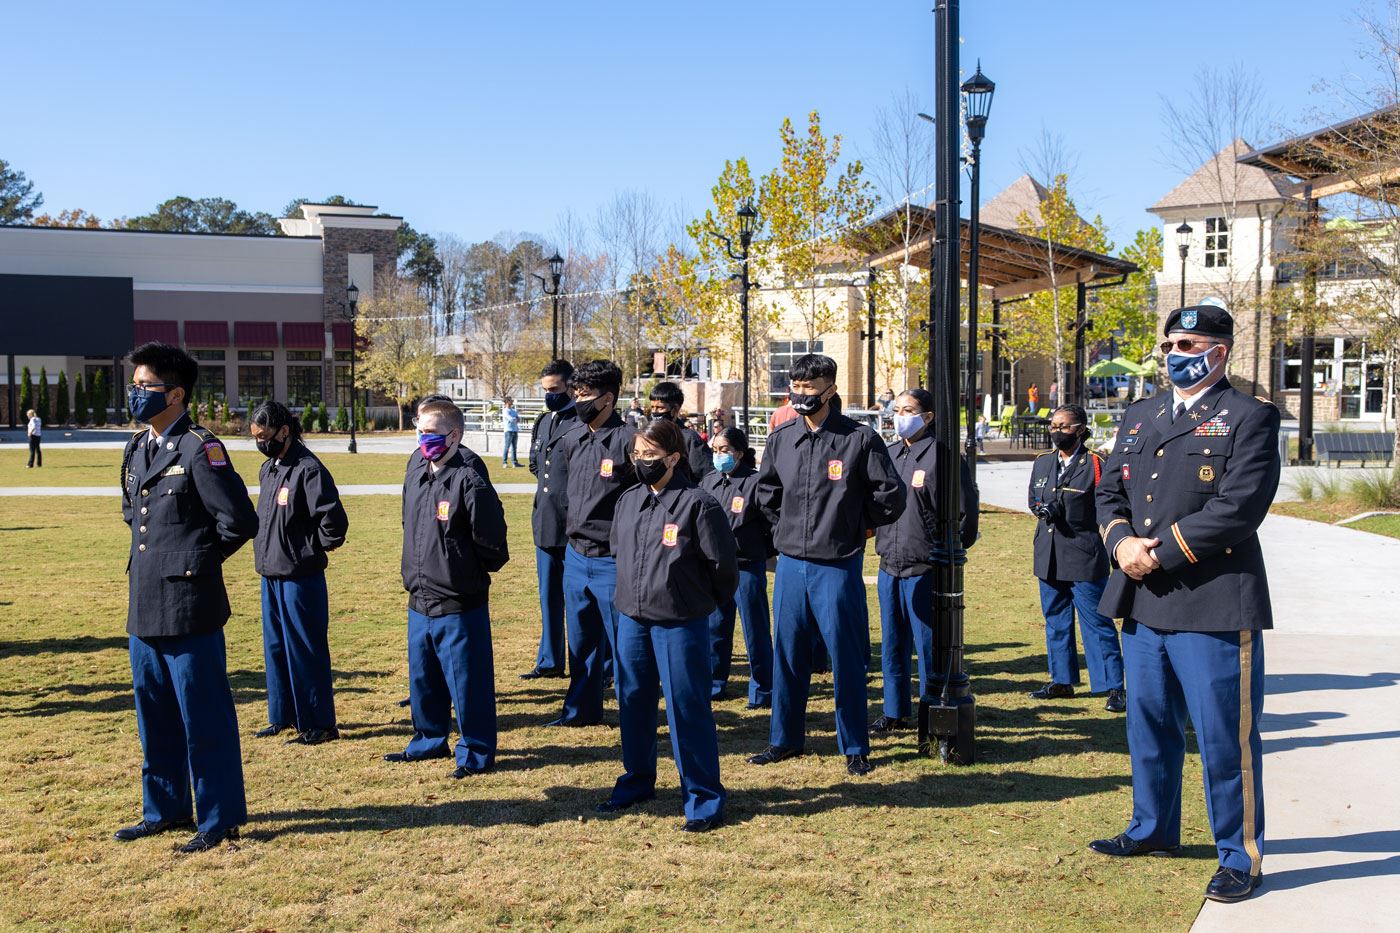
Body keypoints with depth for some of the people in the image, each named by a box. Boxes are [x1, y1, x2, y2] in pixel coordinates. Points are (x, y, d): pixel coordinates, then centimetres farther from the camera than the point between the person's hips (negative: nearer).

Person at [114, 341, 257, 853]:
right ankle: (165, 809, 30)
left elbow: (239, 520, -17)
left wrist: (199, 559, -4)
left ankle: (220, 818, 10)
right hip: (144, 604, 9)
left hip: (188, 605, -8)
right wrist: (152, 555, 15)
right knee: (154, 714, 17)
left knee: (203, 715, -1)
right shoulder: (136, 449, 13)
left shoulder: (200, 450, -13)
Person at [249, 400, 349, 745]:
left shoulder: (308, 469, -16)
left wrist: (311, 548, -8)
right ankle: (283, 716, 28)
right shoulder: (267, 470, 11)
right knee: (275, 647, 16)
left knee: (305, 650, -2)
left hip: (300, 577, -9)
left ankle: (319, 724, 8)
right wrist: (267, 548, 13)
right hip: (270, 573, 9)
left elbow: (334, 521, -21)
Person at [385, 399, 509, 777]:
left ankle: (476, 752, 16)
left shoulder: (469, 479, -17)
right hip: (419, 601, 8)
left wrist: (470, 570, -1)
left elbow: (491, 537, -15)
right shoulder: (415, 474, 8)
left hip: (460, 604, -8)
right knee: (422, 678, 20)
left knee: (467, 682, 3)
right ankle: (429, 741, 37)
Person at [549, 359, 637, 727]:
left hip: (613, 560, -7)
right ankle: (581, 709, 31)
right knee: (580, 641, 17)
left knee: (623, 643, 2)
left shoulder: (628, 440, -15)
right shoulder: (572, 439, 6)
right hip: (575, 556, 7)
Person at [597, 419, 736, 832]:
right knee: (633, 703, 15)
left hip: (680, 624, -6)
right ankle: (636, 782, 33)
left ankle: (704, 798, 9)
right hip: (631, 619, 6)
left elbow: (723, 563, -10)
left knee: (687, 708, -2)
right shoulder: (628, 501, 6)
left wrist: (702, 600, 3)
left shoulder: (697, 504, -14)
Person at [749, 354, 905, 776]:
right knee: (787, 654, 12)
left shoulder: (859, 439, -8)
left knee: (846, 657, 3)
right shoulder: (781, 439, 5)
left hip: (838, 565, -4)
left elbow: (891, 495, -3)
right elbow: (766, 491, 20)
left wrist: (855, 525, 4)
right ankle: (785, 739, 26)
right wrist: (787, 527, 13)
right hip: (790, 563, 4)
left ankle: (855, 747, 16)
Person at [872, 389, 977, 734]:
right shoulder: (890, 454, 12)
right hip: (889, 567, 7)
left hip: (924, 570, -7)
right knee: (892, 646, 15)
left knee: (928, 647, 0)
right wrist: (884, 543, 10)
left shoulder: (943, 455, -10)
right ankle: (895, 713, 28)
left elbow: (965, 511, -10)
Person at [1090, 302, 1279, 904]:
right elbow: (1110, 491, 14)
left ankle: (1241, 856, 14)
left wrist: (1159, 554, -16)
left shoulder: (1249, 418, -5)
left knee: (1224, 737, 0)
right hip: (1143, 603, 7)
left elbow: (1237, 508, -16)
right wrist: (1121, 541, -7)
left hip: (1215, 606, -7)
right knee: (1149, 725, 18)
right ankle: (1153, 829, 35)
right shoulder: (1138, 418, 17)